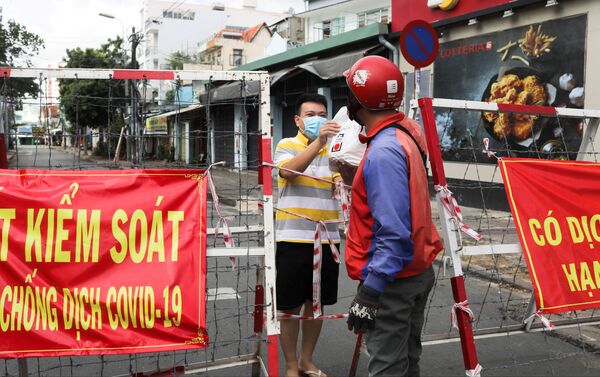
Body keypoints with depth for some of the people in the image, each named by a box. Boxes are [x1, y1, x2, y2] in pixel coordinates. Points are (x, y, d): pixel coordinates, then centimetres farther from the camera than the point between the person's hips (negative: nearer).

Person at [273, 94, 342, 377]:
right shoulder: (287, 145, -1)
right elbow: (289, 172, -23)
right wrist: (318, 141, -35)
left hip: (327, 239, 4)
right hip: (293, 239, -4)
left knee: (316, 304, 14)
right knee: (291, 306, 4)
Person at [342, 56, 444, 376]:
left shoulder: (383, 152, -23)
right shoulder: (406, 131, 1)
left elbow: (394, 233, -26)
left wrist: (369, 292, -24)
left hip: (392, 281, -9)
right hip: (418, 272, 9)